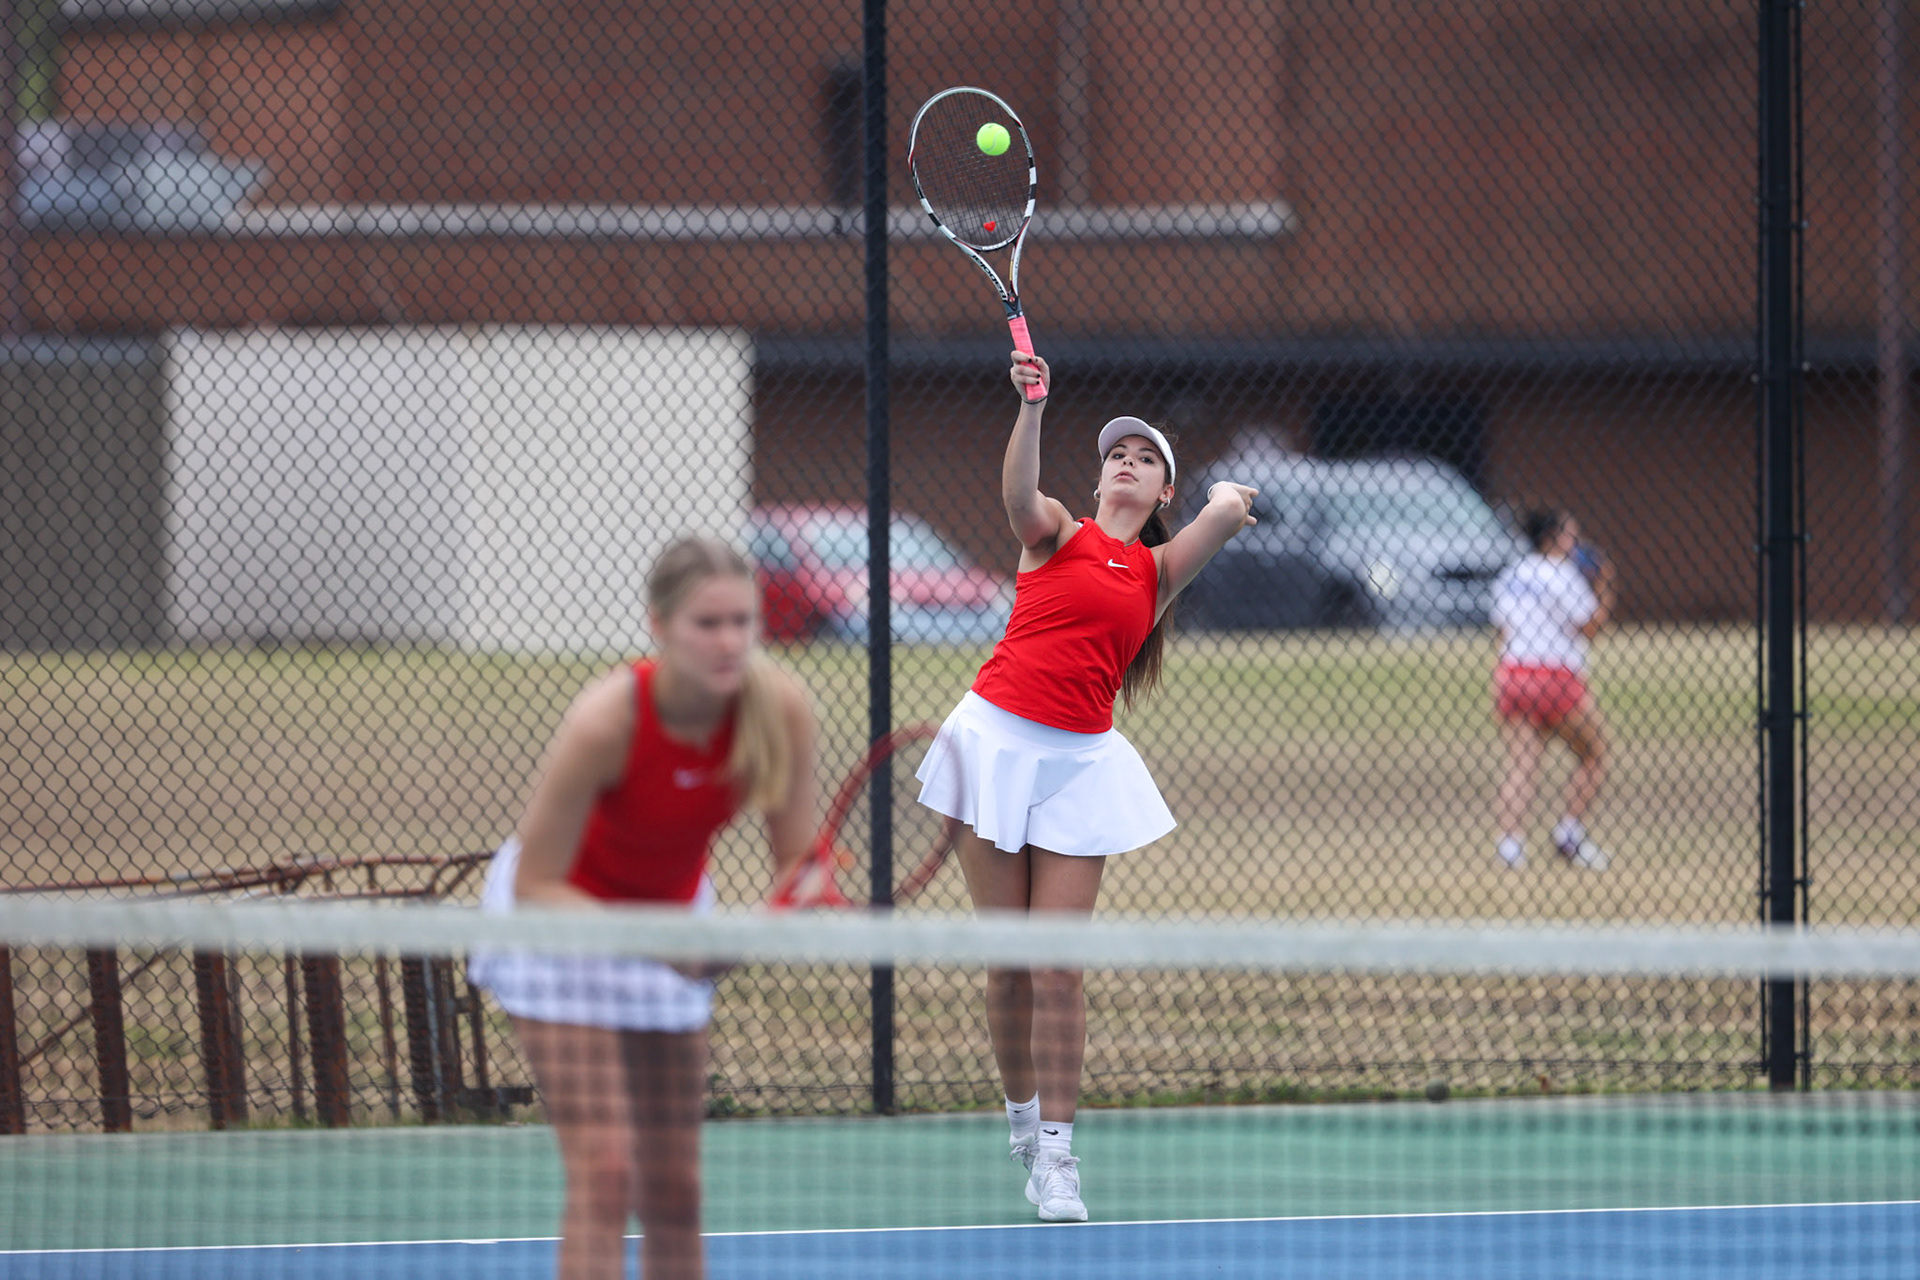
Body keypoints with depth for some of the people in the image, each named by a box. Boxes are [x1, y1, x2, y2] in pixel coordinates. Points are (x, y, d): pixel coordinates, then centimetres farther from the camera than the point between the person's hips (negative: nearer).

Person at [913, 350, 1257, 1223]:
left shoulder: (1157, 569, 14)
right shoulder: (1057, 532, 6)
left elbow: (1222, 520, -4)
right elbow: (1019, 492, -17)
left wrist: (1230, 504, -21)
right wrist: (1031, 405, -30)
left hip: (1079, 760, 1)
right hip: (997, 740, -1)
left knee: (1058, 965, -6)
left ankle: (1056, 1152, -4)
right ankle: (1021, 1117, 18)